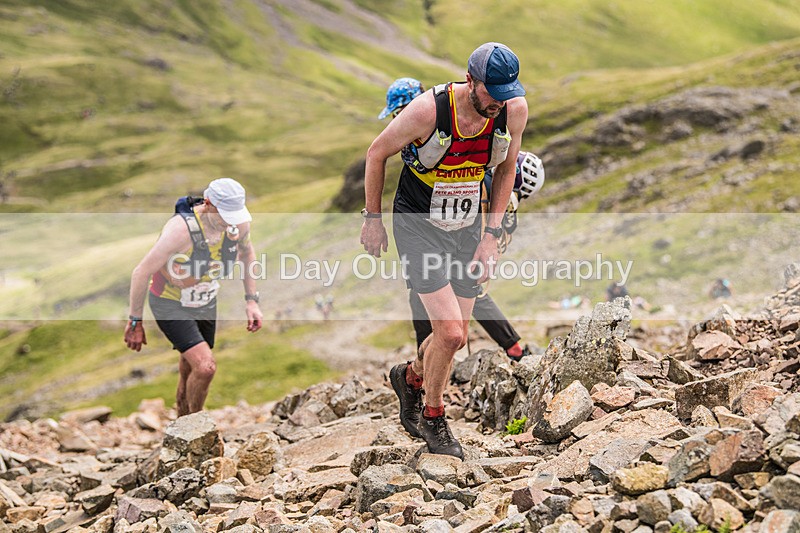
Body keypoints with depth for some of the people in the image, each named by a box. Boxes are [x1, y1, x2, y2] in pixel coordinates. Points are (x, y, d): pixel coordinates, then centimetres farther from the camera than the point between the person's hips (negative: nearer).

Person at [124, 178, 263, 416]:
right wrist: (135, 322, -20)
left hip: (205, 303, 6)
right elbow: (141, 273, -28)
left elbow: (247, 252, 6)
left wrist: (251, 300, 2)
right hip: (170, 305, -6)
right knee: (205, 367, -21)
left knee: (190, 373, 18)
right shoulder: (181, 228, -36)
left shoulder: (239, 223, -18)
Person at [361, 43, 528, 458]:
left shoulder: (514, 110, -12)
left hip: (466, 229, 5)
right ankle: (433, 419, 12)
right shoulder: (428, 110, -25)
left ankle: (410, 377, 42)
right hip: (418, 225, -5)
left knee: (455, 337, 8)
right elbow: (377, 153, -8)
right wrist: (372, 218, -1)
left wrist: (491, 235, 0)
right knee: (450, 333, -14)